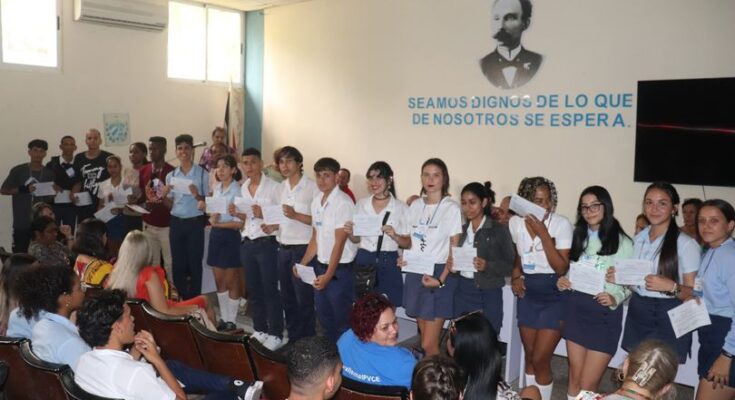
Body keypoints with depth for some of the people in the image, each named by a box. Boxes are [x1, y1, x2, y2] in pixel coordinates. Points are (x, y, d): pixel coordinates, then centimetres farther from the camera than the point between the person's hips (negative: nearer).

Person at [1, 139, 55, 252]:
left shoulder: (50, 173, 4)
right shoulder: (18, 170, -2)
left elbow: (54, 194, 11)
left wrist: (51, 197, -12)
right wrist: (24, 189, -13)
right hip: (22, 223, -1)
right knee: (20, 254, 0)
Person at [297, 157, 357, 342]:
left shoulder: (343, 203, -16)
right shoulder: (316, 202, 7)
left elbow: (340, 242, -18)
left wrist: (329, 274, -20)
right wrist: (302, 264, 7)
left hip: (339, 269, -7)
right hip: (320, 266, 7)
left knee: (341, 319, 4)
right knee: (324, 316, 19)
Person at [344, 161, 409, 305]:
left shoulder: (401, 207, -2)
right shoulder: (361, 204, 7)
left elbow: (407, 243, 0)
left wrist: (394, 236, -19)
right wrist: (350, 233, -7)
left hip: (388, 263, -3)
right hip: (364, 262, 3)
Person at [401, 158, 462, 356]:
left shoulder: (451, 208, -7)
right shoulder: (415, 205, 9)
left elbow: (454, 249, -8)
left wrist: (441, 279, -17)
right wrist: (404, 257, 0)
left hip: (438, 273, -5)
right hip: (415, 274, 5)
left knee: (429, 344, -6)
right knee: (426, 340, 11)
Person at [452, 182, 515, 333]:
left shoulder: (499, 230, -5)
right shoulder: (462, 230, 10)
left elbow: (511, 265, -7)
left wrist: (487, 266, -22)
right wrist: (452, 265, -3)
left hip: (488, 294, -4)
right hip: (463, 292, 5)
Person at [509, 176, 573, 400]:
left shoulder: (561, 224, -16)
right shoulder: (515, 223, -3)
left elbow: (561, 268, -20)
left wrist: (544, 234, -26)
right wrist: (515, 276, 0)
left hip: (554, 294, -4)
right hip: (528, 293, 4)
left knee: (540, 359, -5)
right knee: (529, 356, 13)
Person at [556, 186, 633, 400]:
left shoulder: (622, 242, -5)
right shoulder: (577, 237, 12)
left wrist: (615, 299, -24)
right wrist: (561, 281, -2)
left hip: (604, 313, -5)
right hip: (576, 308, 5)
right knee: (575, 378, 11)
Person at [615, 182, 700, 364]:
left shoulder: (686, 244, -9)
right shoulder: (639, 238, 9)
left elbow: (693, 293, -8)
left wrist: (671, 286, -25)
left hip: (669, 318, -5)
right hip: (637, 313, 5)